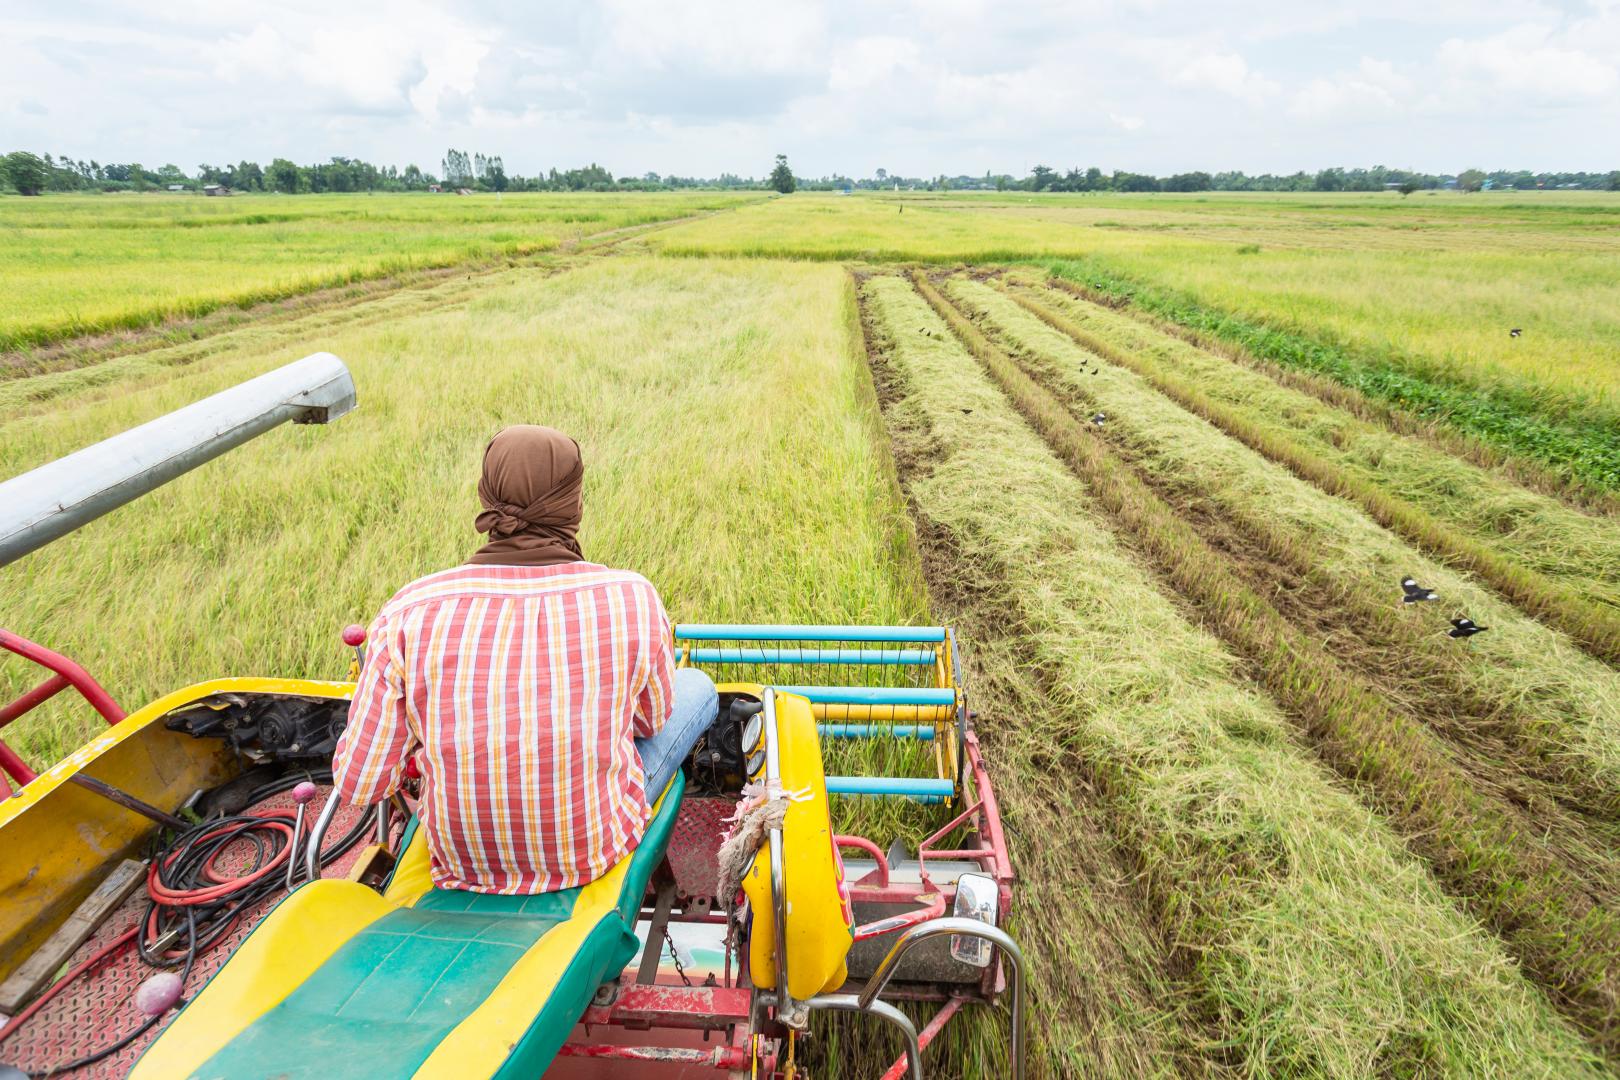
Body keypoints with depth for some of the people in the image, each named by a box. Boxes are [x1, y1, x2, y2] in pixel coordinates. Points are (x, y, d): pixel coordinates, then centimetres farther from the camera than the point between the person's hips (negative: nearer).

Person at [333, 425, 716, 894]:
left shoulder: (408, 614, -21)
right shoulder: (631, 598, -24)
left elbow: (357, 785, -11)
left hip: (461, 864, 3)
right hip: (595, 851, -2)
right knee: (697, 684, 19)